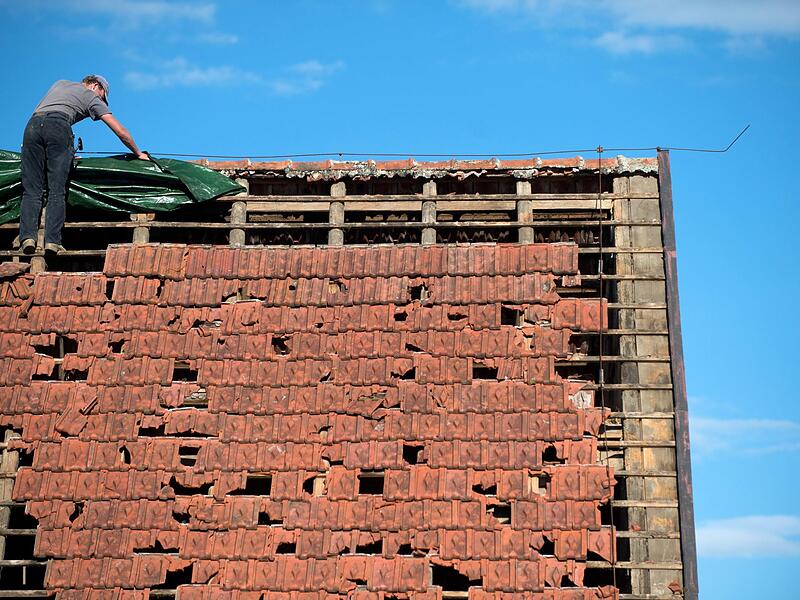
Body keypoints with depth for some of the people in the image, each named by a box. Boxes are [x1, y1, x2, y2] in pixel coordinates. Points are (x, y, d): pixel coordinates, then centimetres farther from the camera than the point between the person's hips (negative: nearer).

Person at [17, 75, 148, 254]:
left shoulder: (60, 83, 37)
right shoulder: (92, 97, 22)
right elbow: (121, 132, 18)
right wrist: (138, 154, 31)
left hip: (33, 124, 4)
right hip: (58, 125, -4)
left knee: (31, 189, 0)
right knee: (57, 191, -4)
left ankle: (27, 236, -14)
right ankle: (52, 241, -14)